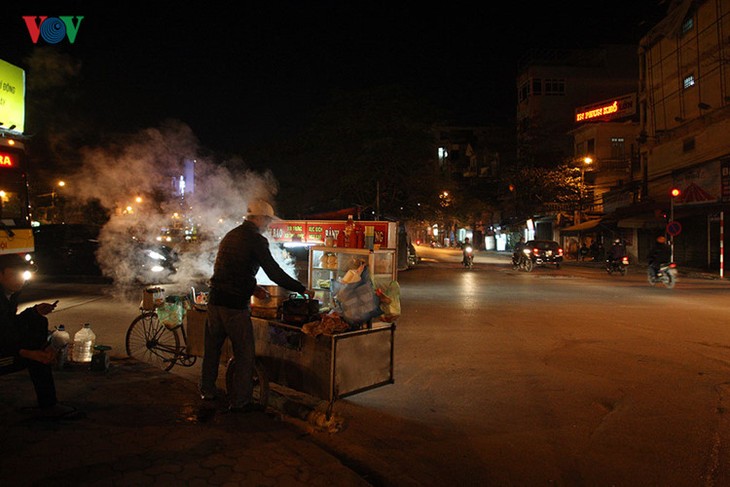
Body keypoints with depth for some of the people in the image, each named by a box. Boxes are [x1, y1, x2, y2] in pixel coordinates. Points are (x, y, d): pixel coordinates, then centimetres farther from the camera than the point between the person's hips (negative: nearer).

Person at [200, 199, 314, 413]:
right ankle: (240, 401, 11)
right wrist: (303, 290, -6)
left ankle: (207, 391, 35)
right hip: (235, 304, -8)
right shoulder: (256, 239, -10)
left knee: (212, 347, 20)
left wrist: (252, 287, 24)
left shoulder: (230, 235, 15)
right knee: (244, 354, 4)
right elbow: (275, 273, -14)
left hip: (215, 299, 8)